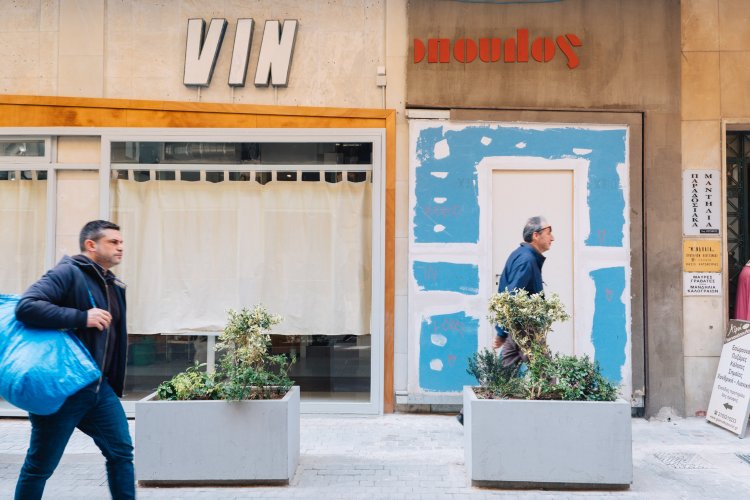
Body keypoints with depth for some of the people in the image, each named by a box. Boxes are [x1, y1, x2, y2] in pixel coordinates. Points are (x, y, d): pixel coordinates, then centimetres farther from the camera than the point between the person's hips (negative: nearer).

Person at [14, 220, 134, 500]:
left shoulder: (114, 286, 15)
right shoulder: (68, 273, -11)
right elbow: (26, 306, -24)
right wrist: (82, 317, -26)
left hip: (99, 388, 8)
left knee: (121, 451, 8)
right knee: (40, 466, 6)